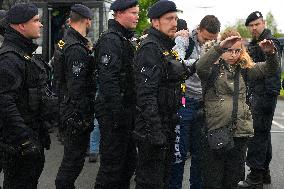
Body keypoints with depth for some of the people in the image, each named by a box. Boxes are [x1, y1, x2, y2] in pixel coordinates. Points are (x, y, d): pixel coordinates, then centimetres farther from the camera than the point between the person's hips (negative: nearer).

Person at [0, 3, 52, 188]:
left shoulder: (26, 53, 14)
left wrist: (42, 130, 23)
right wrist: (24, 139, -29)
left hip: (33, 133, 10)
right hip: (19, 139, -10)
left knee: (35, 170, 21)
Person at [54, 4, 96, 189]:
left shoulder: (67, 43, 12)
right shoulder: (77, 49, -20)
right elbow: (77, 89, -24)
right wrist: (84, 118, -21)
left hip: (70, 110, 10)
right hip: (78, 113, -10)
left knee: (73, 155, 21)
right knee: (74, 158, 0)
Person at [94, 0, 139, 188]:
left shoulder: (126, 40, 16)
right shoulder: (110, 40, -15)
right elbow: (108, 81, -23)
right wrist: (117, 115, -25)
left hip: (127, 111, 10)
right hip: (114, 114, -10)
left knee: (129, 160, 17)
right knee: (112, 165, -2)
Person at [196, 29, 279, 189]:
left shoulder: (244, 70, 12)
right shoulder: (213, 68, -2)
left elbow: (271, 69, 7)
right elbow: (200, 67, -24)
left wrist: (271, 53, -13)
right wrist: (219, 48, -34)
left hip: (240, 131, 4)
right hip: (215, 131, -4)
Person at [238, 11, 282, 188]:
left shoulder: (270, 42, -9)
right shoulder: (253, 45, 19)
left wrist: (270, 96, -24)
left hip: (265, 93, -10)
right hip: (256, 94, 10)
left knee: (258, 133, -9)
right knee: (263, 133, 15)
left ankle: (256, 174, -4)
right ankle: (264, 172, 24)